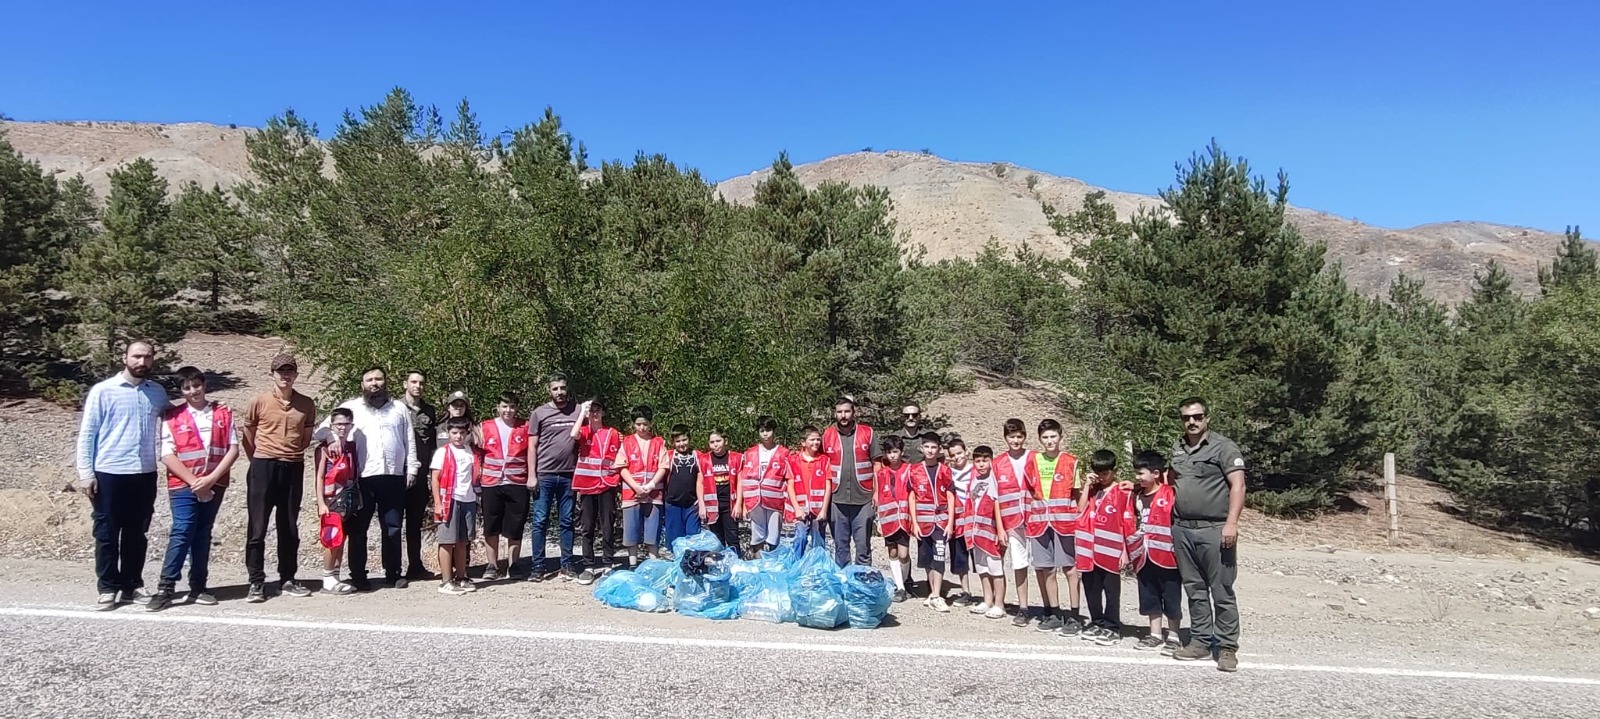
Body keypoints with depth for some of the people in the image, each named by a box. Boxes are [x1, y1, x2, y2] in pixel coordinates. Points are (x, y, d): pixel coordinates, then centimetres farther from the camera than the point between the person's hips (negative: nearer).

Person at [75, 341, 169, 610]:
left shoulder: (157, 393, 7)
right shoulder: (103, 391, -5)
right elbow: (86, 434, -4)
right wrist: (86, 473, -8)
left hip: (145, 474, 4)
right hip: (109, 474, -3)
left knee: (137, 534, 11)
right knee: (106, 534, 5)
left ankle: (132, 586, 21)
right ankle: (108, 588, 14)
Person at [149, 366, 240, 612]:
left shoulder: (223, 414, 5)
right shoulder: (172, 417, 1)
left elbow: (233, 449, 0)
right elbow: (168, 455, -5)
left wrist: (211, 478, -11)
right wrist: (194, 481, -12)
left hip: (214, 486, 2)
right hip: (183, 486, -2)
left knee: (203, 534, 8)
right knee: (182, 532, -10)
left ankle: (198, 587, 13)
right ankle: (165, 588, -7)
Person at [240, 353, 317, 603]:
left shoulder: (307, 404, 5)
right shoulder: (259, 402, -2)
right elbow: (247, 436, 8)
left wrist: (291, 455, 9)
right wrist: (259, 460, 10)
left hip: (293, 469, 2)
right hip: (263, 467, -2)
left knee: (289, 528, 10)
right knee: (257, 528, 0)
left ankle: (287, 580, 19)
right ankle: (256, 583, 7)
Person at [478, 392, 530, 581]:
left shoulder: (525, 428, 4)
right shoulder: (485, 427, 5)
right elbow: (478, 456, 7)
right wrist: (476, 483, 4)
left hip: (517, 485, 0)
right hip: (491, 484, 1)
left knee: (515, 528, 5)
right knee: (491, 528, 7)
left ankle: (512, 565, 17)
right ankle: (491, 566, 17)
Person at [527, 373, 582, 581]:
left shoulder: (578, 410, 4)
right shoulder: (540, 413, 2)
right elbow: (532, 446, 2)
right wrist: (532, 475, -5)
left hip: (569, 476, 1)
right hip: (544, 476, -1)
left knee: (566, 522, 9)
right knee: (540, 521, 1)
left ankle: (567, 564, 16)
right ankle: (538, 566, 8)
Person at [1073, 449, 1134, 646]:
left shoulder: (1123, 493, -4)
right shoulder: (1092, 490, 12)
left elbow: (1128, 524, -4)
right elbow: (1080, 511, -1)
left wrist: (1125, 551, -7)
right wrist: (1087, 487, -2)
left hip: (1111, 551, -5)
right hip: (1090, 550, 5)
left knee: (1111, 590, 3)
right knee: (1092, 589, 12)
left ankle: (1112, 628, 11)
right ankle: (1096, 623, 24)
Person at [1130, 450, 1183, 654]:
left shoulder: (1171, 494, -11)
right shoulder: (1137, 497, 8)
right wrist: (1132, 553, 12)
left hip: (1167, 557, -6)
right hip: (1145, 558, 6)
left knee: (1171, 599, 6)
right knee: (1150, 599, 15)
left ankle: (1173, 637, 16)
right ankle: (1155, 635, 26)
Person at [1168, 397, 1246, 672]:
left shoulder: (1223, 446, -4)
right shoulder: (1177, 449, 14)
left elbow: (1237, 486, -10)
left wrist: (1231, 523, -19)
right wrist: (1171, 520, 18)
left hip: (1214, 530, -6)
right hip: (1182, 529, 6)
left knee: (1222, 591, -2)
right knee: (1194, 589, 12)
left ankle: (1227, 647, 6)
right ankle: (1201, 641, 20)